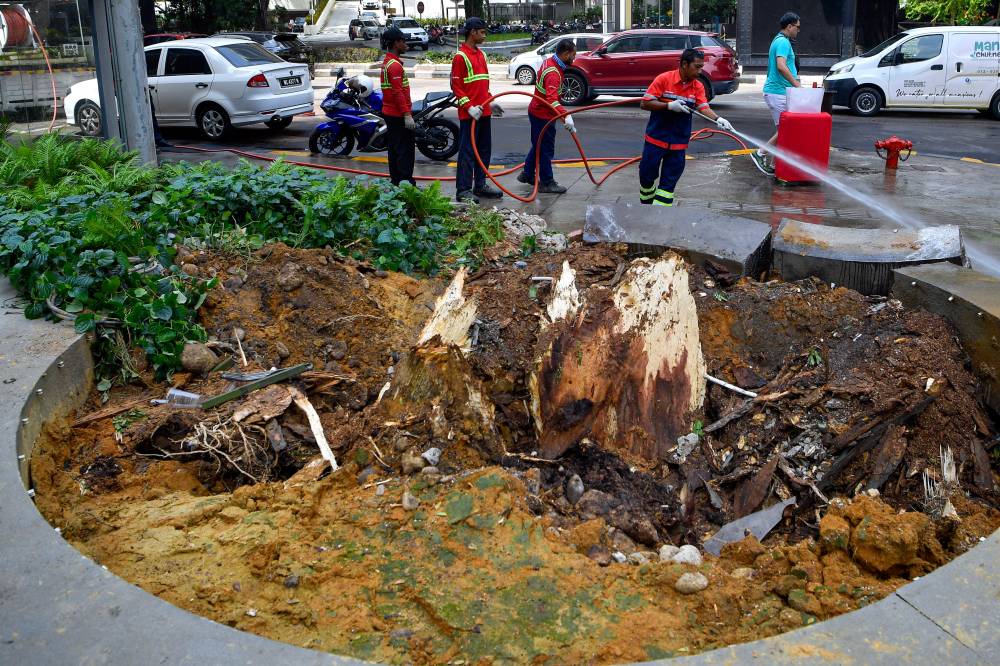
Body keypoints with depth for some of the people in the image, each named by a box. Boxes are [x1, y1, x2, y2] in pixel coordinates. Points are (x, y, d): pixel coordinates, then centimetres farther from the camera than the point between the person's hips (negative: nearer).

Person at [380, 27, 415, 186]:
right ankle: (406, 183, -7)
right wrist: (407, 115, -24)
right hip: (398, 114, -10)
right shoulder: (395, 65, -17)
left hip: (390, 113, 10)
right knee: (405, 148, -8)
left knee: (394, 148, 14)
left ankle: (395, 181, 19)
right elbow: (398, 92, -23)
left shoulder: (387, 62, 15)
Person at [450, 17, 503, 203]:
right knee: (467, 151, -6)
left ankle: (480, 185, 23)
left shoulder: (480, 54, 15)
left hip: (484, 112, 9)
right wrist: (469, 107, -20)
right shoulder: (460, 56, -11)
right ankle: (463, 190, -2)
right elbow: (456, 86, -14)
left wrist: (490, 102, 17)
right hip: (470, 113, -9)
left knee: (485, 149, 13)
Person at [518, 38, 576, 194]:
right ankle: (547, 183, 7)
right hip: (543, 115, -10)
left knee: (538, 145, 22)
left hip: (537, 111, 10)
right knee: (546, 149, -1)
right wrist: (566, 117, -53)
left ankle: (527, 174, 34)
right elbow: (552, 99, -42)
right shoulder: (553, 73, -28)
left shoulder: (549, 63, 4)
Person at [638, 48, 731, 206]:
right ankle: (646, 202, 28)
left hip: (679, 142, 3)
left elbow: (704, 108, -10)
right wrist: (669, 105, -23)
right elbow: (645, 104, -12)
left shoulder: (698, 87, 0)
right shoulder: (664, 79, -11)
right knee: (647, 175, 5)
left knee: (669, 181, 4)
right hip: (656, 138, -3)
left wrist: (717, 119, -30)